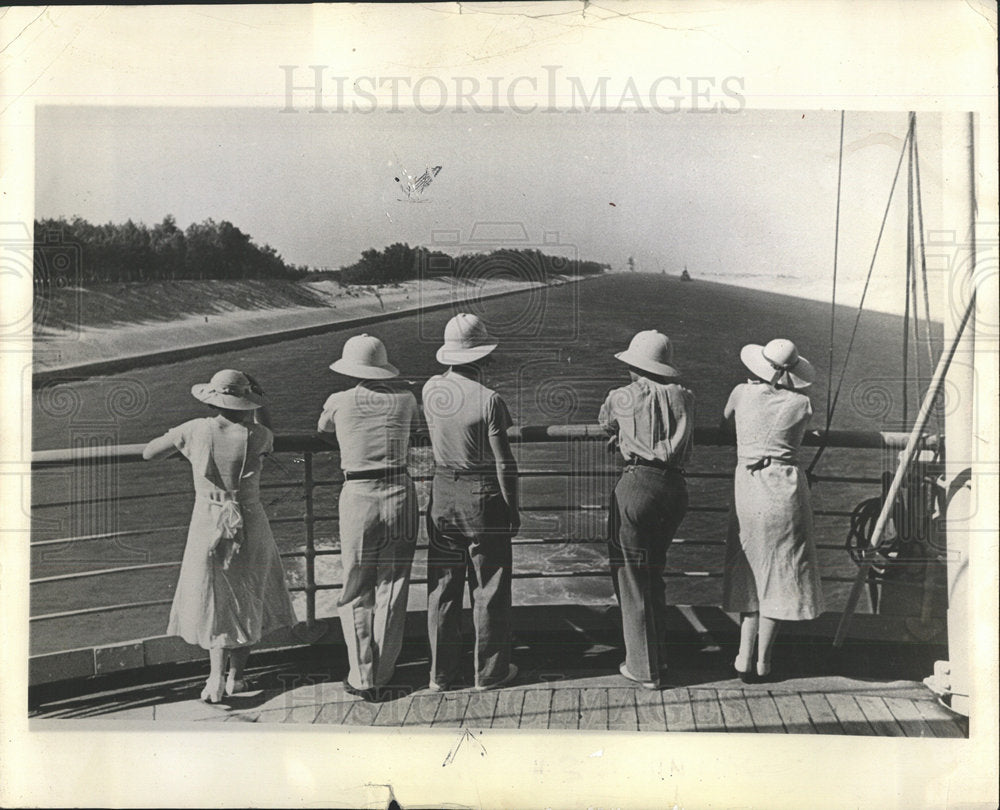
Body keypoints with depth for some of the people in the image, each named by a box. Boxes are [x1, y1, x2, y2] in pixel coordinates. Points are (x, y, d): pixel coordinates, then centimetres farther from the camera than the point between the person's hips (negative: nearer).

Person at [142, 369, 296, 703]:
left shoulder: (196, 430, -12)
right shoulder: (256, 436, -13)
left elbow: (148, 453, -1)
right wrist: (259, 404, 14)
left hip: (207, 526, 0)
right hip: (249, 525, 0)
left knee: (214, 601, 17)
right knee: (248, 599, 19)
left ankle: (216, 678, 9)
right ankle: (235, 677, 26)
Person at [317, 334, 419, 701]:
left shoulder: (339, 402, -4)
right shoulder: (404, 398, 0)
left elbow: (323, 428, 19)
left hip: (358, 497, -2)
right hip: (400, 494, 2)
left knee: (356, 592, 12)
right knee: (392, 590, 13)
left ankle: (362, 678, 14)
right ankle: (383, 675, 22)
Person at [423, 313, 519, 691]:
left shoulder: (431, 389, -2)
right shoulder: (488, 399, -17)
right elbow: (504, 463, -14)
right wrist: (512, 508, -2)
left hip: (443, 493, 5)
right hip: (483, 496, -5)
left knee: (442, 586, 13)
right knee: (489, 588, 9)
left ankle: (442, 673, 23)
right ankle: (490, 671, 21)